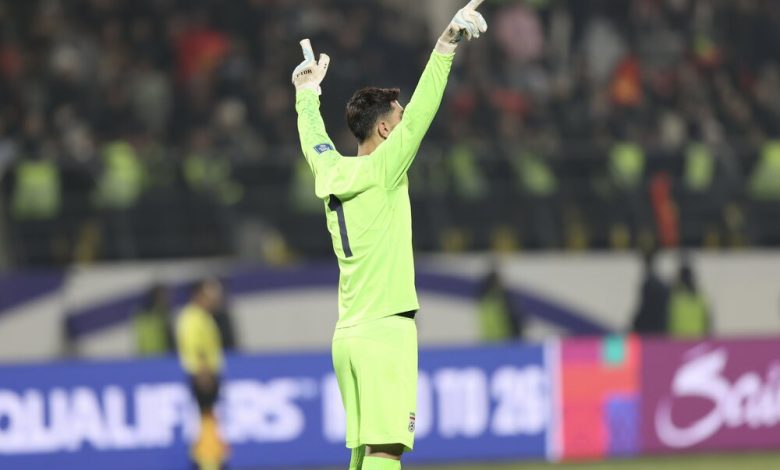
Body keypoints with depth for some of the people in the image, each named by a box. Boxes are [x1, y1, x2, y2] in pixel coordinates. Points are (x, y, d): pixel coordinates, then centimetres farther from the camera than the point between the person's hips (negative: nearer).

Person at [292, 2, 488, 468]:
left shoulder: (331, 173, 11)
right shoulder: (382, 171, -9)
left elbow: (313, 139, 31)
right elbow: (417, 117, -18)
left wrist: (308, 93, 48)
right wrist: (446, 48, -20)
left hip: (349, 334, 8)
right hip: (385, 330, -8)